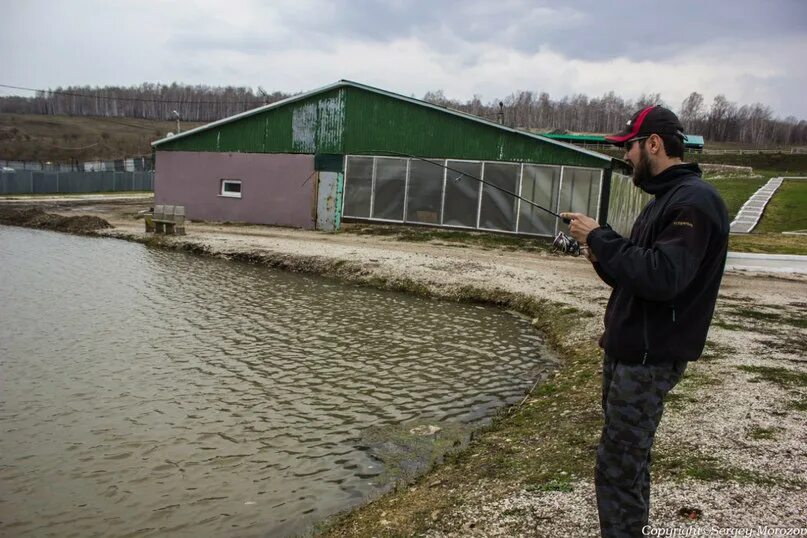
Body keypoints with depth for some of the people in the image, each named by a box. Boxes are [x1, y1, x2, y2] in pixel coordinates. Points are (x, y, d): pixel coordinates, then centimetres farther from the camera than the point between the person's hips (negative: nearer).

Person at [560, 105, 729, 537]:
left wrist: (599, 237, -20)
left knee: (617, 468, -5)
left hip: (649, 358, -10)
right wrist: (601, 258, 1)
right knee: (629, 459, 19)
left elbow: (662, 277, -29)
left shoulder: (695, 201, -17)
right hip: (627, 349, 10)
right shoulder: (664, 199, 16)